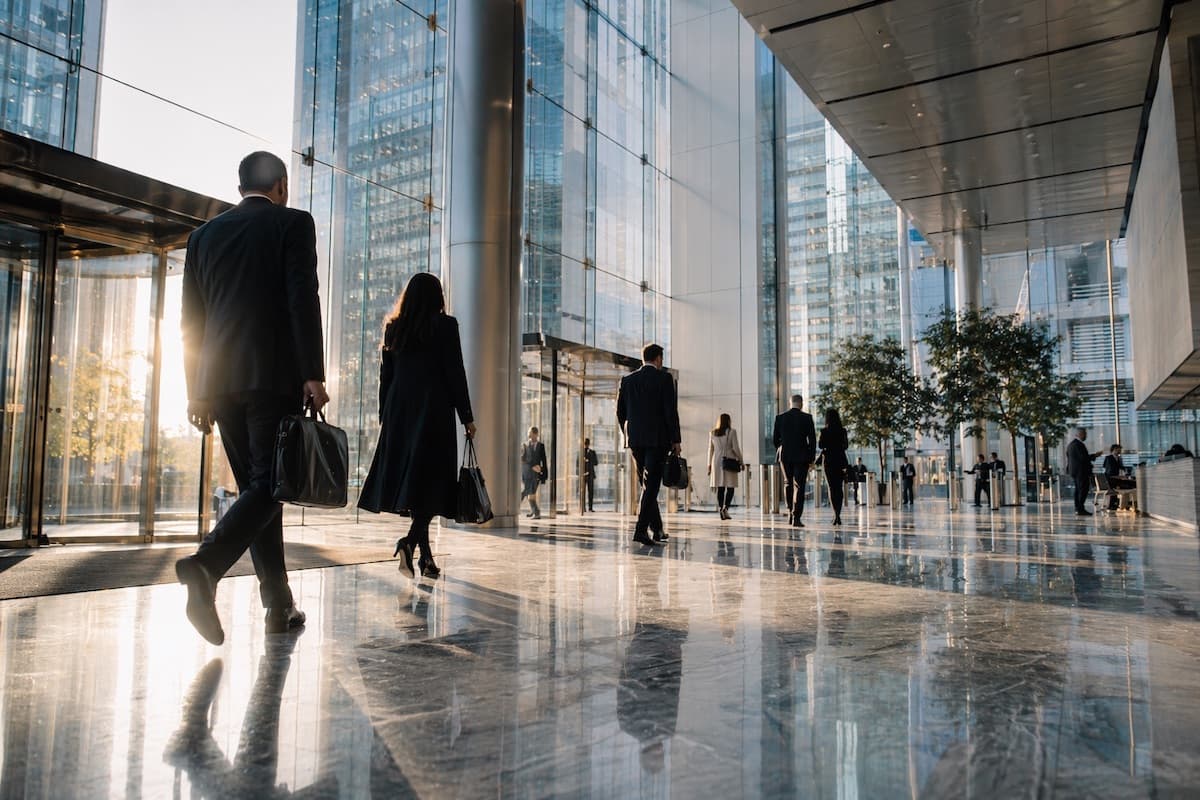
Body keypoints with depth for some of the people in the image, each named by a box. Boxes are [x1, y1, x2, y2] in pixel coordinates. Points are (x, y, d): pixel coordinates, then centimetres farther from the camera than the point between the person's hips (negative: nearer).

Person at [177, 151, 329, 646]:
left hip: (221, 381, 6)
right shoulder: (293, 223, 2)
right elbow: (303, 301, -10)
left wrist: (197, 391, 17)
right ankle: (206, 565, -26)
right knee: (269, 483, -4)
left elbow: (190, 318, 14)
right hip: (276, 376, -5)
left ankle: (279, 605, 11)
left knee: (255, 486, 10)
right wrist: (314, 375, -11)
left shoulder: (205, 234, 16)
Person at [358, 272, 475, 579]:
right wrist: (466, 416, -2)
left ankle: (425, 554, 11)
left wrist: (385, 416, 17)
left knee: (406, 475, 7)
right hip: (434, 409, -5)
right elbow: (455, 372, -6)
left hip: (399, 411, 5)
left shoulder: (393, 327, 10)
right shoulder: (445, 325, -2)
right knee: (431, 477, -4)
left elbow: (385, 375, 11)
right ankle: (412, 539, -24)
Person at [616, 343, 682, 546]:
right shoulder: (664, 378, -5)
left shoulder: (627, 380, 8)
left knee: (647, 484, 15)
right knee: (651, 486, -3)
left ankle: (657, 529, 22)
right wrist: (676, 440, -4)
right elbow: (671, 411, -10)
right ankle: (641, 530, -10)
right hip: (658, 439, -5)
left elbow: (620, 413, 9)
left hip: (636, 440, 5)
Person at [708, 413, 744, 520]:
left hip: (717, 461, 4)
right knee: (730, 487, -1)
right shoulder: (732, 432, -3)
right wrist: (740, 461, 5)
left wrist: (709, 464, 15)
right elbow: (735, 448, -4)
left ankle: (720, 509, 4)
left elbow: (710, 450, 11)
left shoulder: (712, 433, 8)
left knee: (720, 488, 7)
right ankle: (725, 507, -18)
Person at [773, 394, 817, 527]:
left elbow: (775, 438, 6)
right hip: (802, 456, -3)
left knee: (789, 484, 18)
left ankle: (790, 513, 16)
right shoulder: (807, 417, -5)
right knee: (799, 486, 0)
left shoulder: (780, 418, 2)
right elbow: (812, 439, -6)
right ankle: (796, 517, -6)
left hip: (785, 456, 3)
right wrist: (811, 458, 2)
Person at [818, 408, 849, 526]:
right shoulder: (843, 431, 0)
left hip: (828, 460, -3)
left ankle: (836, 513, -16)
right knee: (839, 488, 10)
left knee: (832, 487, 0)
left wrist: (819, 439, 13)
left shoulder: (824, 431, -8)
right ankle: (838, 514, 11)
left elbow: (820, 446, -6)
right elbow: (846, 446, 6)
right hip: (841, 460, 3)